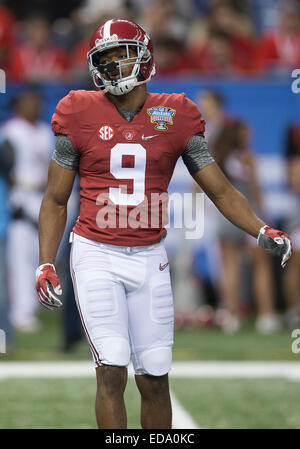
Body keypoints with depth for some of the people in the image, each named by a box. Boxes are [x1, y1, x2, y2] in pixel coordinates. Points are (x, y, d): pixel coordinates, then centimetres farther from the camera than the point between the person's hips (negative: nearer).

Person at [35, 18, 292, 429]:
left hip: (149, 258, 2)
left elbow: (221, 190, 5)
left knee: (154, 379, 4)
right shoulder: (81, 115, 0)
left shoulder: (174, 117, 3)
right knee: (112, 372, -11)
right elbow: (55, 200, 6)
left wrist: (262, 231, -11)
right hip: (96, 255, -2)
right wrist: (46, 265, -4)